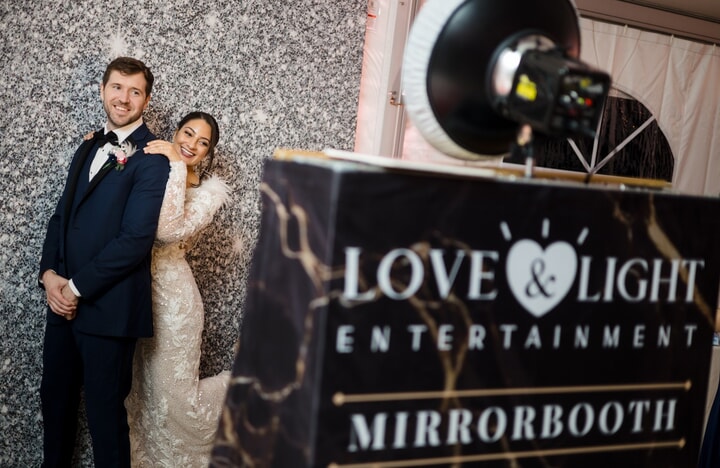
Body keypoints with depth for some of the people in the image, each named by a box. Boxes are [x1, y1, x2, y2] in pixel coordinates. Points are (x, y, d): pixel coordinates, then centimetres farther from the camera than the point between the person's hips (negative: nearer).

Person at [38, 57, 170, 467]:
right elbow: (62, 215, 15)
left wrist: (76, 288, -14)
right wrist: (49, 274, -1)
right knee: (55, 398, 19)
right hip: (64, 299, 7)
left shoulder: (151, 158, -11)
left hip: (108, 306, -7)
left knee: (105, 409, 5)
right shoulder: (90, 147, 15)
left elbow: (137, 238, -18)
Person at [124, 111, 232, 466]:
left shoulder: (208, 191, -8)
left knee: (177, 399, 1)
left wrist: (176, 166, -23)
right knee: (137, 392, 13)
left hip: (171, 297, -5)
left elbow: (171, 230, -24)